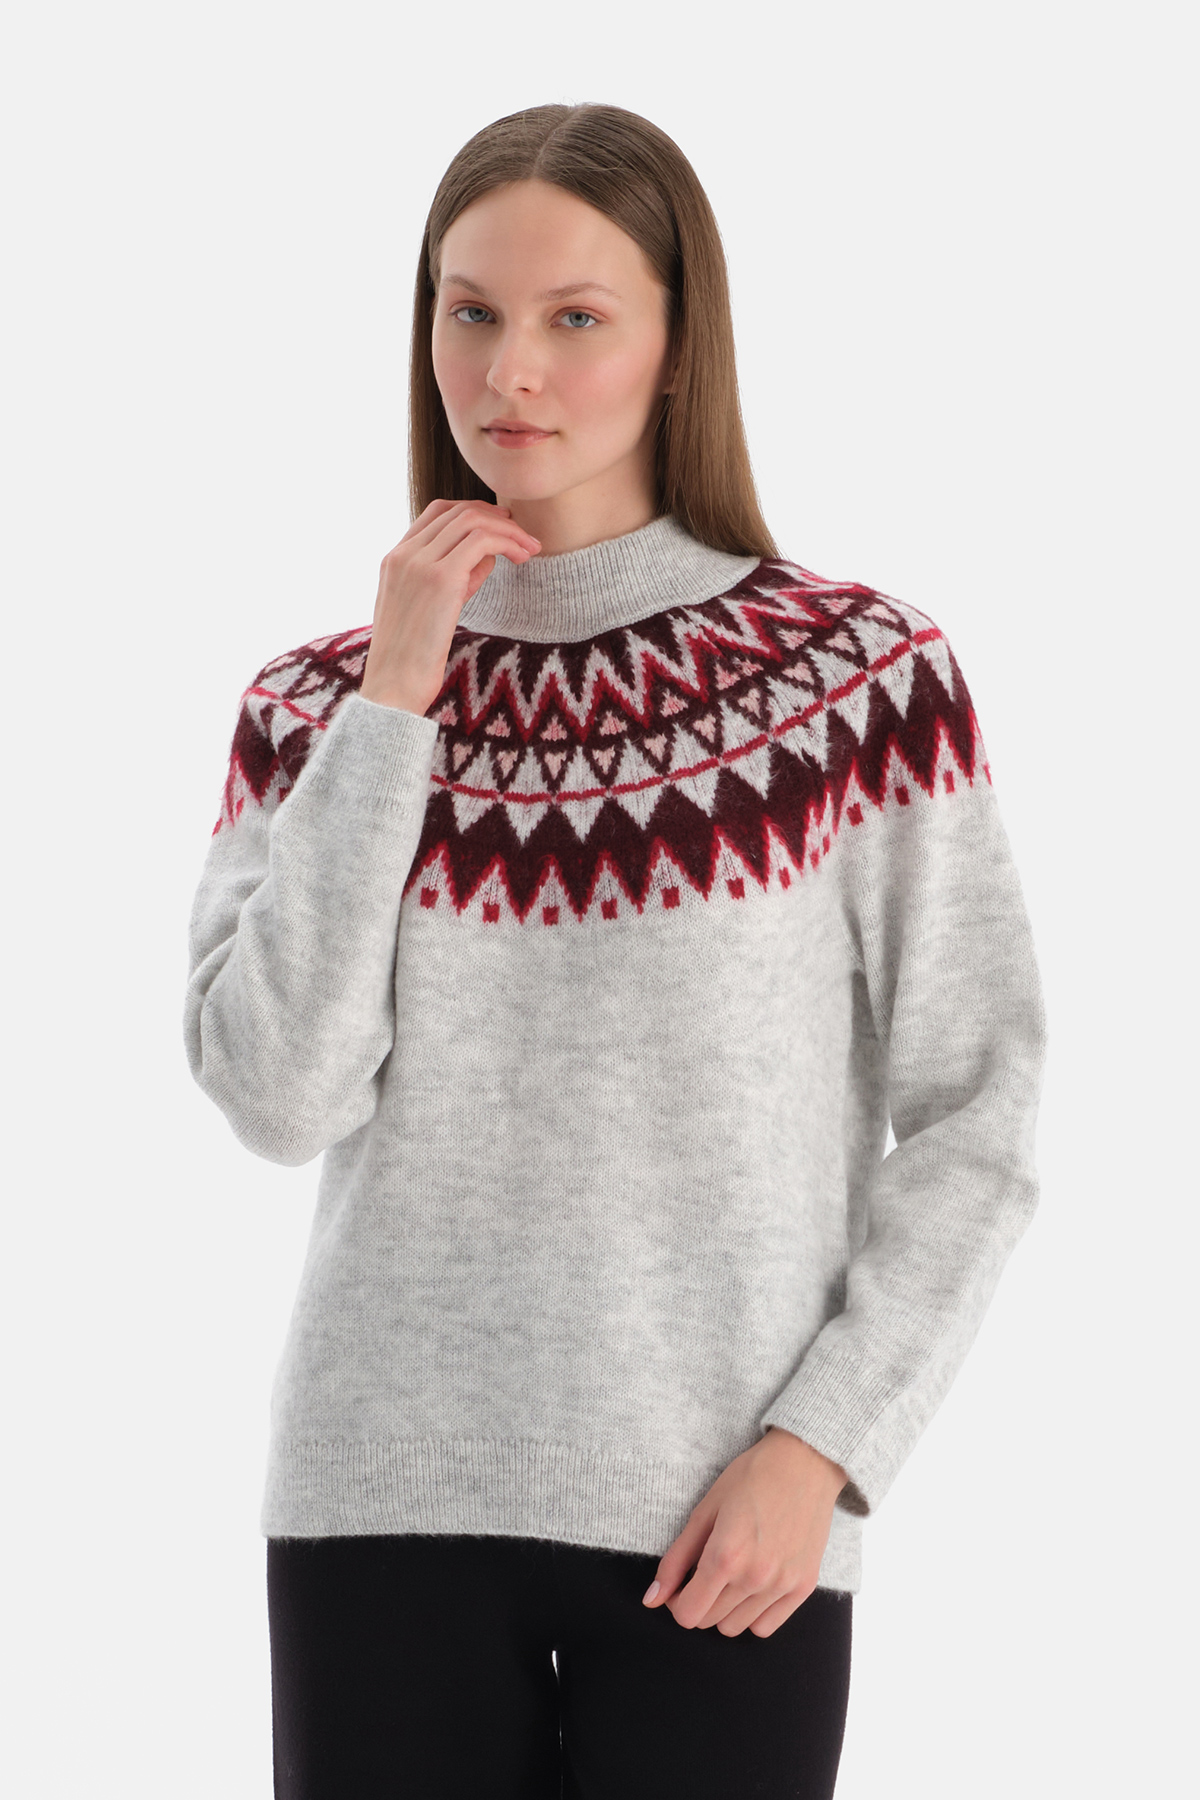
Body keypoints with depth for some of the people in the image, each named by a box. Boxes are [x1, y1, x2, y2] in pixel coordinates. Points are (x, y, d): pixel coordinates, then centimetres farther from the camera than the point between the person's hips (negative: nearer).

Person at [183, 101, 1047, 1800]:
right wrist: (394, 703, -9)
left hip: (723, 1534, -1)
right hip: (385, 1504, 2)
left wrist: (822, 1446, -10)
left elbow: (975, 1129, -2)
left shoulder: (865, 682, -3)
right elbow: (276, 1097, -8)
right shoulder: (320, 706, 5)